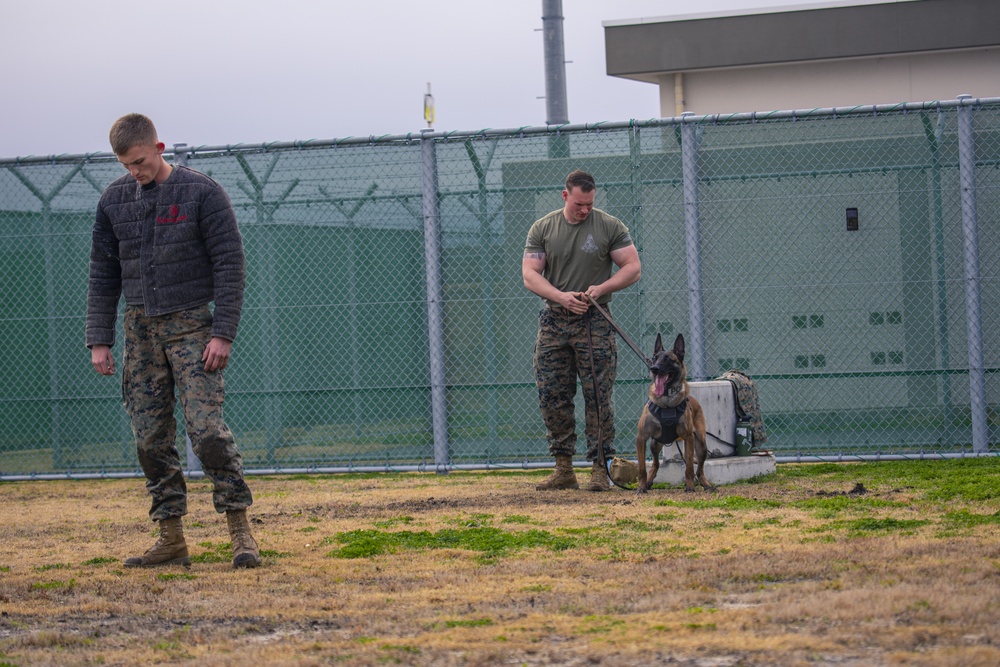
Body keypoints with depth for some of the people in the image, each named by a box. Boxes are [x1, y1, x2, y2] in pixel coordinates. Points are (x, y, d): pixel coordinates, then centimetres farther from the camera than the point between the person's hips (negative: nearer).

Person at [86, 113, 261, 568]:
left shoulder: (201, 193, -5)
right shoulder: (114, 201, 8)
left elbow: (230, 264, -5)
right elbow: (103, 274, 13)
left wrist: (223, 333, -12)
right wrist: (99, 340, 6)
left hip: (191, 325, -4)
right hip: (141, 329, 5)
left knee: (206, 427, -14)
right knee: (150, 438, 1)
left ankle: (239, 528, -8)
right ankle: (171, 539, 7)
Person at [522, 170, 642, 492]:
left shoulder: (610, 227, 1)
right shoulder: (542, 229, 6)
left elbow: (633, 268, 0)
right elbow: (529, 274, 1)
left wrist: (601, 288, -16)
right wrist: (560, 296, -15)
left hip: (594, 322, -2)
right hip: (553, 321, 3)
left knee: (598, 397, -6)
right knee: (551, 396, 0)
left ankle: (600, 468, -2)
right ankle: (564, 469, 7)